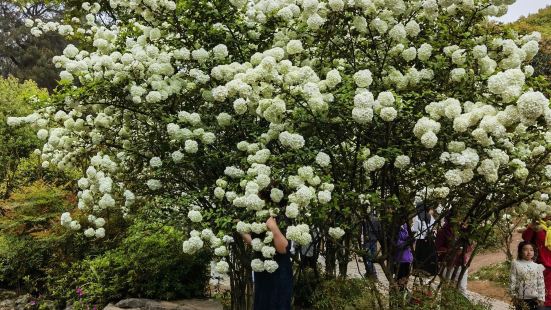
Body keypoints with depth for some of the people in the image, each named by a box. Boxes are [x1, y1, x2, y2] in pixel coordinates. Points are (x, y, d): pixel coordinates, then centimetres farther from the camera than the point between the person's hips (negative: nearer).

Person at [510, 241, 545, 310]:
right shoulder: (516, 264, -7)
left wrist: (541, 298, -3)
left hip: (534, 298, 2)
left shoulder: (537, 266, -2)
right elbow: (513, 281, -4)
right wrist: (514, 295, -4)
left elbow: (541, 283, 0)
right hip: (520, 297, -1)